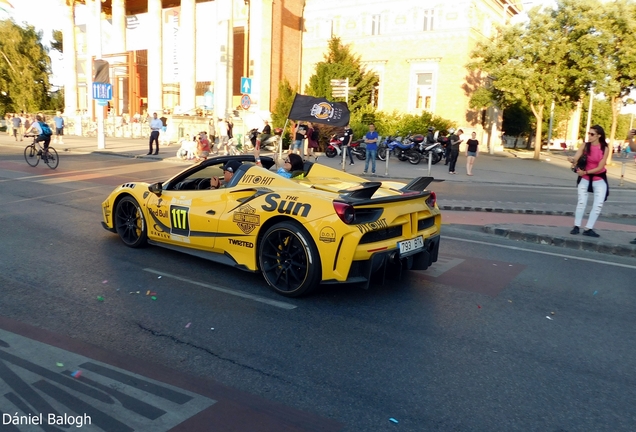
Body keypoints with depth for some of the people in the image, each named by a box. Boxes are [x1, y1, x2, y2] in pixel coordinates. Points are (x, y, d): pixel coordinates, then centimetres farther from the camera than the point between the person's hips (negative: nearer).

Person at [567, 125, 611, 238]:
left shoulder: (605, 148, -13)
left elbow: (600, 167, -16)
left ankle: (588, 229, 0)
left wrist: (585, 172, -27)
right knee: (581, 202, -3)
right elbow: (575, 158, -21)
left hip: (599, 179, 0)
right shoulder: (584, 146, -9)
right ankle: (576, 226, 6)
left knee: (598, 204, -6)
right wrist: (572, 160, -45)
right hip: (585, 178, 0)